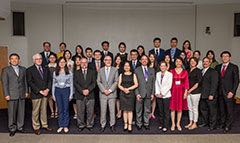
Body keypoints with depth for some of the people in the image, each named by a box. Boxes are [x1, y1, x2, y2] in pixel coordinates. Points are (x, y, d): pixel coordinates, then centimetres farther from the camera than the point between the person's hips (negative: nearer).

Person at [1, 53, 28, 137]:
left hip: (22, 94, 3)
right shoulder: (6, 70, 0)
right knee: (12, 113, 4)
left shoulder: (23, 69, 10)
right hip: (12, 95, -3)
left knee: (21, 112, 9)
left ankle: (20, 127, 24)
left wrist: (26, 91, 7)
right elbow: (4, 83, -3)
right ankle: (12, 128, 19)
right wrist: (6, 94, -8)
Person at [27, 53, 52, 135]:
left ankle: (44, 125, 24)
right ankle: (36, 127, 16)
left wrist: (47, 89, -6)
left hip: (45, 93, 4)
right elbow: (30, 82, -10)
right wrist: (40, 91, -15)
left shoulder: (45, 69, 12)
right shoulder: (30, 70, -4)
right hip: (36, 94, -4)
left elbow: (49, 80, 11)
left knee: (44, 110, 13)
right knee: (35, 111, 4)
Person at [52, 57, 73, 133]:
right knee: (60, 109, 8)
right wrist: (53, 94, 4)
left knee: (66, 109, 3)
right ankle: (61, 125, 18)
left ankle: (65, 126, 14)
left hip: (66, 90, -2)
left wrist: (71, 94, -3)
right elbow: (53, 84, 8)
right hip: (58, 90, 2)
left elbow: (71, 84, 1)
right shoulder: (55, 73, 5)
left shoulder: (69, 72, -1)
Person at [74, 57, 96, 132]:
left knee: (90, 111, 4)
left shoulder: (92, 72, 9)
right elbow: (75, 83, 0)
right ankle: (81, 125, 19)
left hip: (90, 95, 0)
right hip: (80, 95, 0)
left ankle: (90, 125, 17)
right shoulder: (76, 72, 9)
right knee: (80, 112, 5)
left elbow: (94, 82, 1)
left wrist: (88, 90, -13)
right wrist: (82, 91, -13)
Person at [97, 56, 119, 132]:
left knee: (112, 110, 4)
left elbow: (116, 81, -1)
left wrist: (110, 90, -10)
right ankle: (103, 125, 17)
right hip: (103, 93, 1)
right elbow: (98, 81, 4)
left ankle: (112, 125, 17)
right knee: (103, 110, 5)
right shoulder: (100, 70, 8)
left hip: (112, 93, -1)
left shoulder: (115, 70, 3)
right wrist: (104, 90, -9)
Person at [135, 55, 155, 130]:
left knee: (147, 110, 10)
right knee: (139, 110, 6)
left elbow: (153, 82, 7)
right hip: (140, 93, -2)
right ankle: (139, 124, 20)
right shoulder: (137, 70, 3)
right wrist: (137, 93, -10)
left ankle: (146, 123, 23)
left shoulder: (152, 70, 10)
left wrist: (152, 93, 0)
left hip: (148, 93, 2)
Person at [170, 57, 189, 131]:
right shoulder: (172, 71, 3)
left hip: (181, 91, 1)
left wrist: (185, 92, -6)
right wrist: (169, 91, -5)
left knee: (180, 108, 5)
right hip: (173, 91, 0)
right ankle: (173, 124, 13)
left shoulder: (185, 72, 4)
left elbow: (186, 83, 2)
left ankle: (178, 124, 18)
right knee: (173, 108, 2)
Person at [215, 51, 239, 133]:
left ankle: (228, 126, 12)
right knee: (221, 109, 9)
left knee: (229, 110, 1)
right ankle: (222, 123, 21)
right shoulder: (217, 67, 10)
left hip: (229, 92, -3)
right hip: (220, 92, 3)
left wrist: (232, 91, -12)